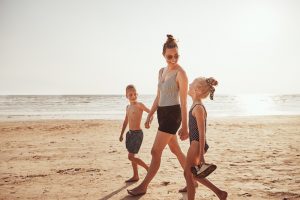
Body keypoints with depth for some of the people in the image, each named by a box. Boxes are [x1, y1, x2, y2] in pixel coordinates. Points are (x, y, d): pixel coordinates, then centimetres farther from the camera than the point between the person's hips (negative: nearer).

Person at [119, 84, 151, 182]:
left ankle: (148, 168, 6)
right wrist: (121, 134, 22)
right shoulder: (128, 107, 11)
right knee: (131, 156, 12)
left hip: (137, 133, -8)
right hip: (130, 133, 8)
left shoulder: (139, 105, -11)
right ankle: (135, 176, 24)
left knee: (131, 157, -8)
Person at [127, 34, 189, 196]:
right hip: (162, 113, 9)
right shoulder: (162, 71, 11)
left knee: (156, 151, -5)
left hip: (173, 114, -9)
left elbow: (184, 102, -14)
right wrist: (149, 116, 15)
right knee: (175, 150, 17)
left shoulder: (180, 73, -12)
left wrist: (184, 127, -16)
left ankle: (143, 186, 8)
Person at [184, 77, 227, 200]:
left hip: (197, 145, -10)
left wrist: (201, 155, -22)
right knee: (193, 175, 18)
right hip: (195, 144, 10)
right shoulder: (196, 106, 11)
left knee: (188, 174, -1)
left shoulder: (198, 108, -17)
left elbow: (202, 133, -21)